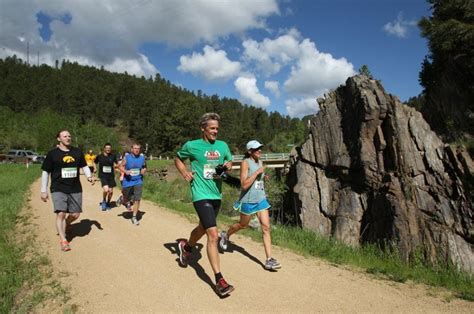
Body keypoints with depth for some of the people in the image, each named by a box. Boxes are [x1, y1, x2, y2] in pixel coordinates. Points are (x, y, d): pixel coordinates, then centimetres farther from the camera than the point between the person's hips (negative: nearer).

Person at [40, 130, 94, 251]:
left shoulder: (77, 152, 6)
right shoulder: (52, 154, -3)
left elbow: (84, 166, 16)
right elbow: (45, 172, 1)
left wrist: (89, 176, -4)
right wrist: (43, 191, -1)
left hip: (75, 189, 3)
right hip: (58, 189, -3)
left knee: (75, 214, 7)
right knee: (61, 213, -14)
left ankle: (65, 224, 40)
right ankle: (63, 240, -4)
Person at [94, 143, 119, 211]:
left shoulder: (113, 156, -2)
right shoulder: (99, 156, -1)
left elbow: (117, 163, 10)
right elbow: (95, 162, 17)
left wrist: (115, 165, -9)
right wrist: (95, 168, 3)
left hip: (111, 175, 2)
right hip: (103, 175, -2)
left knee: (110, 191, 7)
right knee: (106, 189, -21)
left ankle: (108, 203, 33)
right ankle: (103, 201, 8)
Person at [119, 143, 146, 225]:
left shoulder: (142, 157, 0)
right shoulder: (127, 157, -7)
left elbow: (145, 167, 13)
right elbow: (121, 166, -1)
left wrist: (144, 170, -9)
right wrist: (125, 171, -19)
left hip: (138, 181, 1)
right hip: (128, 181, -1)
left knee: (137, 200, -7)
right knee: (126, 199, 14)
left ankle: (134, 217, 6)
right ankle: (128, 202, 53)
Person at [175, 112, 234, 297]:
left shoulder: (223, 146, 6)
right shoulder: (192, 145, -5)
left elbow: (229, 161, 21)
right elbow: (178, 159, 12)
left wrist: (228, 165, -3)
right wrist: (185, 173, -5)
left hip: (217, 195, 6)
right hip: (202, 195, -6)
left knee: (203, 228, 25)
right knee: (213, 235, -15)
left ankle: (186, 247, 55)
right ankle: (219, 280, -6)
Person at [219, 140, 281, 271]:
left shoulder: (260, 162, 7)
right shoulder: (245, 163, -14)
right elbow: (244, 184, -22)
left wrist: (263, 177, 4)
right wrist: (257, 172, -22)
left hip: (261, 199, 5)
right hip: (248, 200, -5)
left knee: (266, 227, -4)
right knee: (243, 225, 16)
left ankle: (269, 260, -2)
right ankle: (225, 235, 46)